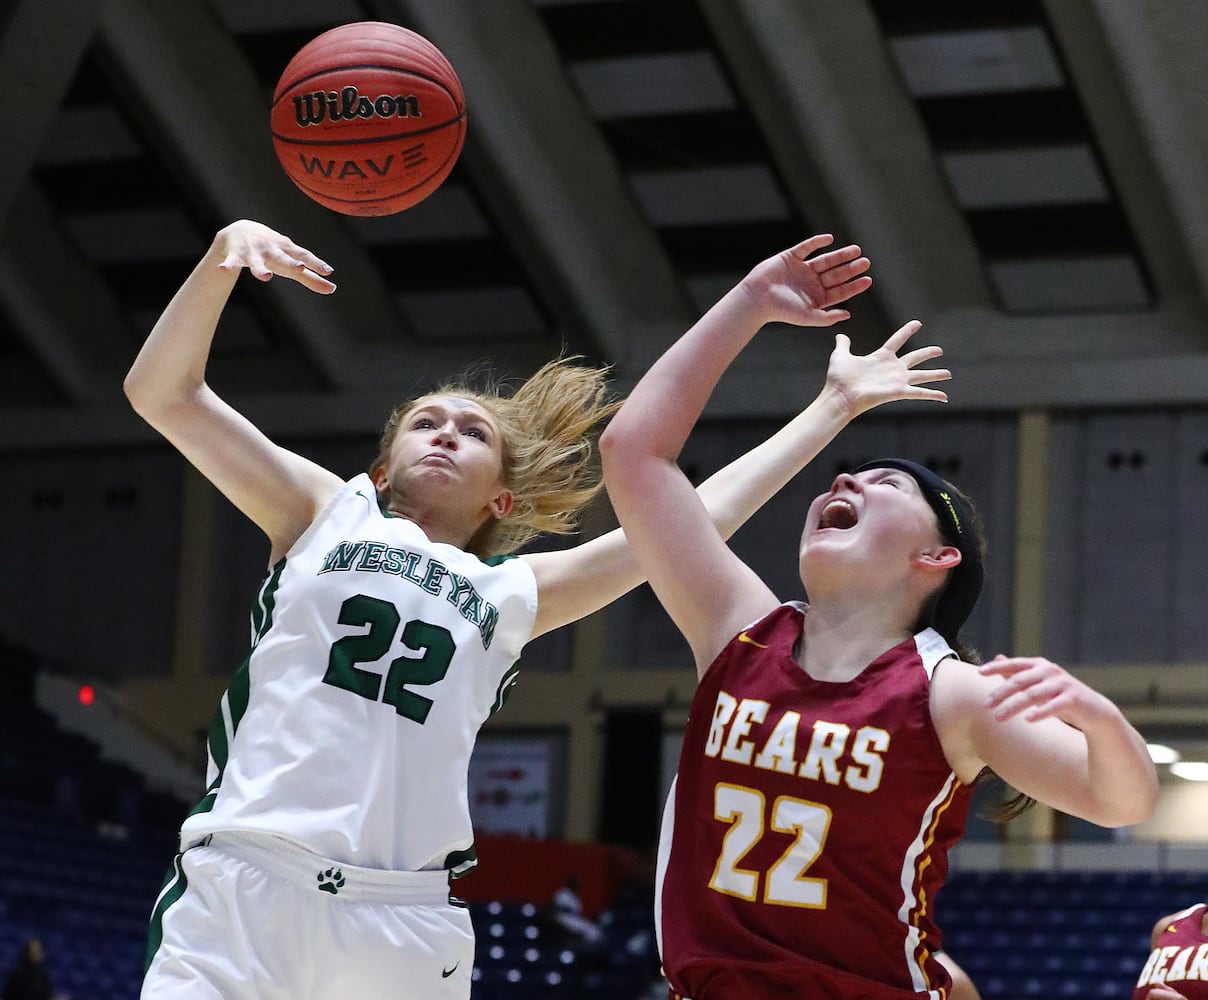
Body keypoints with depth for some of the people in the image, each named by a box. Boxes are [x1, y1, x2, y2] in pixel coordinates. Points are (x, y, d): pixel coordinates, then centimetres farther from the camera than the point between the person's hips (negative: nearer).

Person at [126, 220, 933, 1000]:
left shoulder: (512, 594, 22)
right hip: (240, 891, -2)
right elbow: (162, 393, 12)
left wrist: (836, 403, 28)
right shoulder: (325, 513, 18)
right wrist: (226, 254, -2)